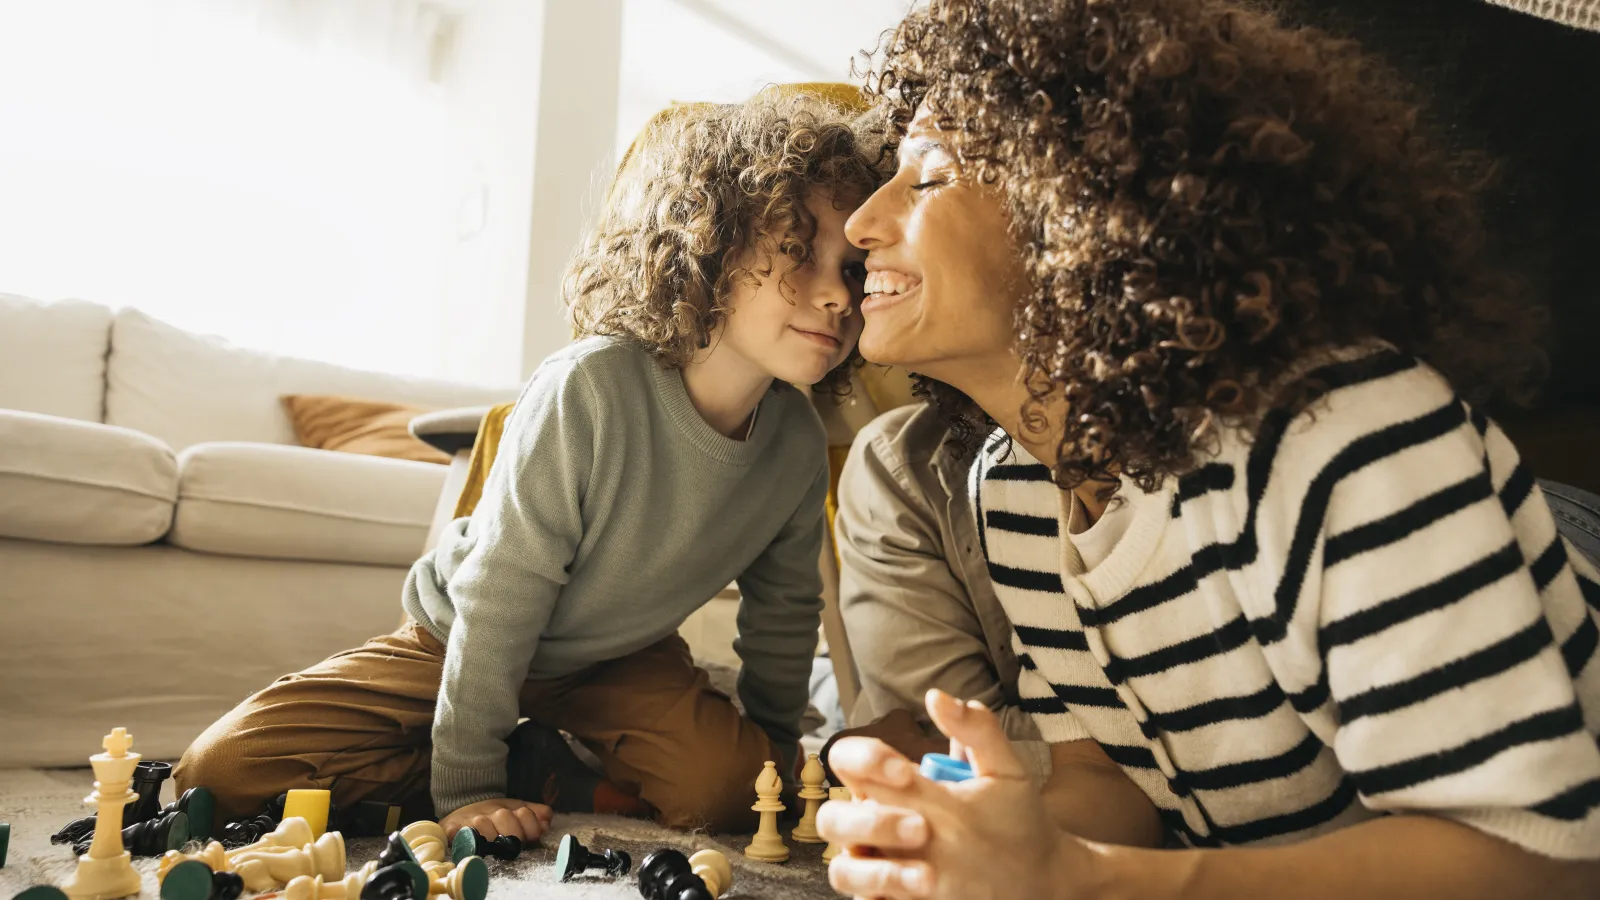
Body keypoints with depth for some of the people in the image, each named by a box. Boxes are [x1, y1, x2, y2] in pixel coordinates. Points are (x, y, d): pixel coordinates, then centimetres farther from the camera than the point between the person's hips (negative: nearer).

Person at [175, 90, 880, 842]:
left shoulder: (798, 443, -18)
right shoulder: (589, 387, -34)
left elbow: (785, 609, 1)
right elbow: (500, 596, -28)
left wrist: (774, 747, 7)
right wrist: (465, 787, -23)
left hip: (618, 661, 3)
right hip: (460, 639, -3)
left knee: (724, 786, -25)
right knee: (223, 770, -13)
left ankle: (528, 767, -2)